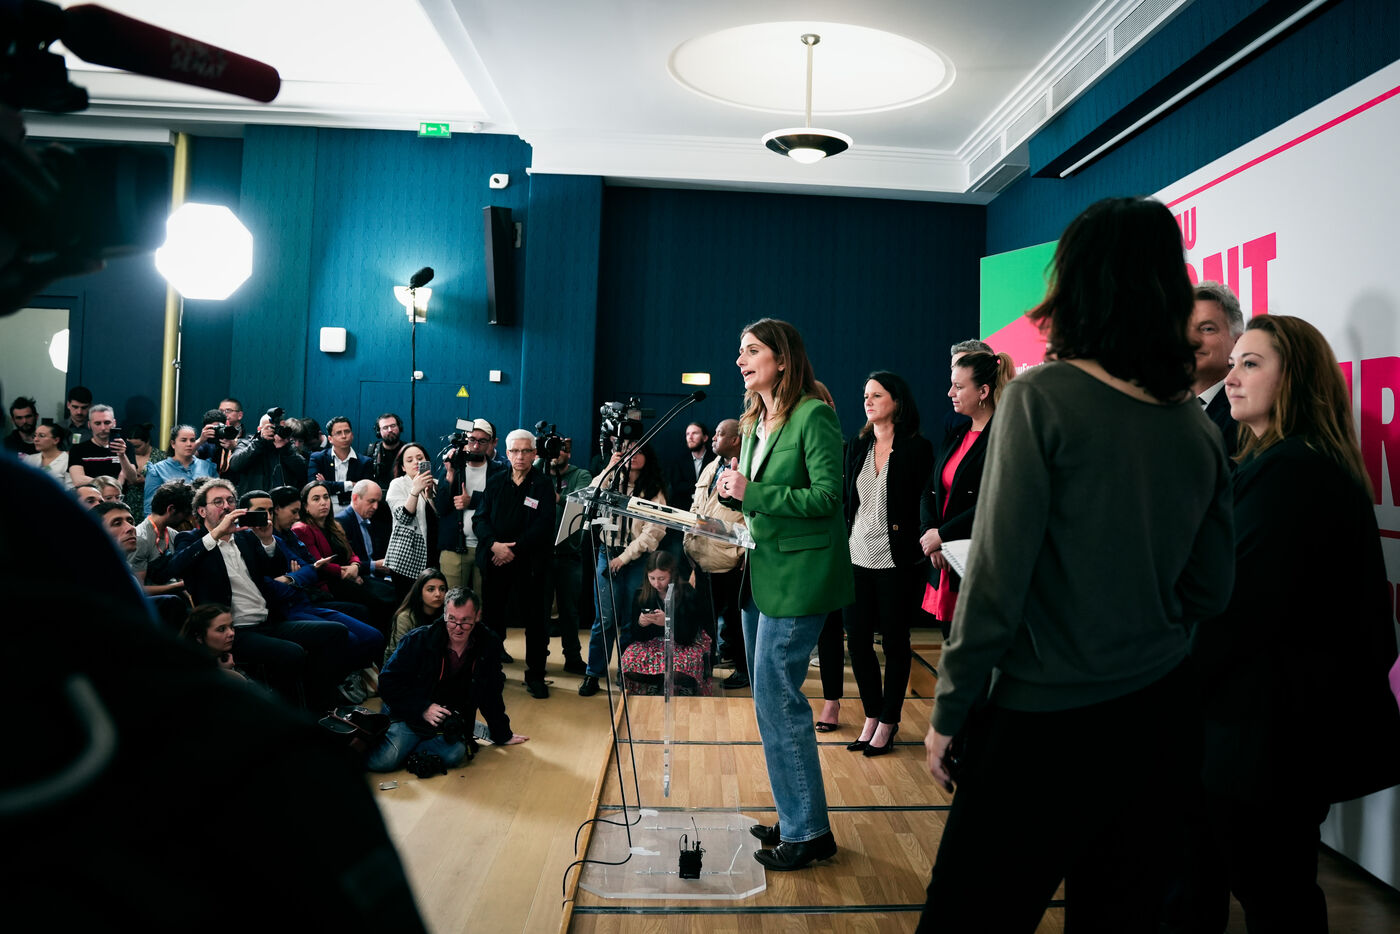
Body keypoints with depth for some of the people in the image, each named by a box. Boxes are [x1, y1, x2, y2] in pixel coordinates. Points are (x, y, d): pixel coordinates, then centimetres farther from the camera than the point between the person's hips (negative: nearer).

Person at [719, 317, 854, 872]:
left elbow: (826, 497, -18)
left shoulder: (814, 415, -12)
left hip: (799, 574, -9)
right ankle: (794, 818, 27)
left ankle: (808, 831, 8)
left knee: (776, 700, -6)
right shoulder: (755, 421, 14)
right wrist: (735, 492, -1)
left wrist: (751, 493, -18)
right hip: (762, 570, 9)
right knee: (770, 698, 14)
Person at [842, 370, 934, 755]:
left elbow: (925, 501, -6)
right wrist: (842, 544, 9)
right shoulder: (857, 446, 9)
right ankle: (871, 715, 23)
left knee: (894, 641, 7)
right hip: (858, 557, 5)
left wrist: (926, 540, -17)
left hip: (897, 560, -5)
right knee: (857, 638, 7)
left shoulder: (917, 448, -5)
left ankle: (888, 722, 20)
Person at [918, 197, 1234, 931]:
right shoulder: (1197, 425, 2)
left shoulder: (1042, 399, -14)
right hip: (1162, 719, 6)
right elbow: (1209, 593, 9)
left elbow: (995, 578, -15)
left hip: (1047, 723, -6)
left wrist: (950, 712, -6)